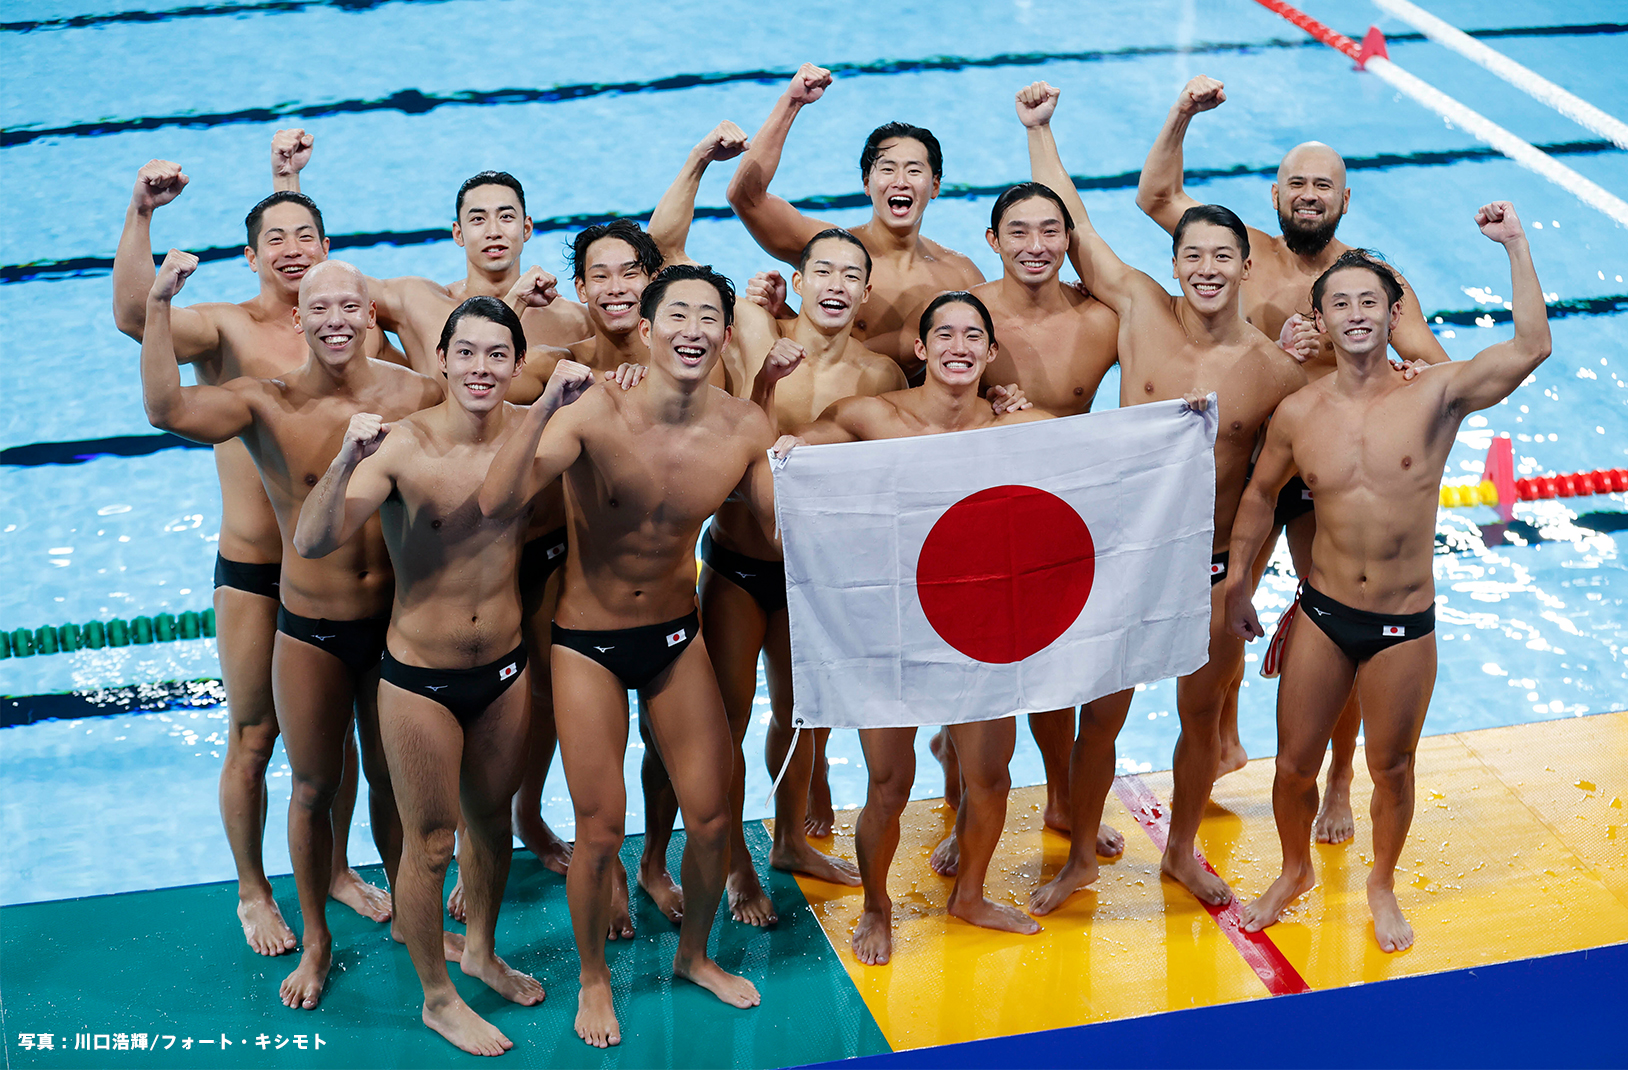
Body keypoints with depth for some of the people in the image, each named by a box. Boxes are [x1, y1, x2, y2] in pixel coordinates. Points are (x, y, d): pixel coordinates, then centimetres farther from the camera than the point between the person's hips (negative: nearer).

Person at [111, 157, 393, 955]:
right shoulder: (224, 329, -10)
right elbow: (134, 318, -29)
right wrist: (140, 214, -40)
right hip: (253, 573, -3)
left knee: (336, 729, 17)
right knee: (252, 739, 9)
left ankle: (336, 868, 38)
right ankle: (252, 892, 28)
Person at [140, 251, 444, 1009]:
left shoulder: (415, 395, -8)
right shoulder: (267, 404, -14)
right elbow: (166, 409, -29)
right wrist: (159, 303, -35)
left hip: (397, 622, 1)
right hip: (310, 631, -1)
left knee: (394, 780, 19)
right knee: (313, 788, 14)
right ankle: (316, 940, 33)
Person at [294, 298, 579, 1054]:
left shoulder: (529, 432, -9)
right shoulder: (401, 446, -22)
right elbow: (312, 542, -30)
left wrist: (571, 395, -10)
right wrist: (346, 461, -48)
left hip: (505, 668, 5)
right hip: (420, 680, -4)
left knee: (491, 819, 23)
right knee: (429, 843, 10)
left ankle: (481, 951, 48)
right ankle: (437, 998, 30)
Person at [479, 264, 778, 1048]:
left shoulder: (744, 430, -13)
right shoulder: (597, 412, -25)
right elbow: (497, 503, -36)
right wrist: (542, 408, -48)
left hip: (677, 635, 4)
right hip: (589, 644, -3)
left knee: (712, 814, 11)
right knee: (601, 830, 2)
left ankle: (694, 954, 38)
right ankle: (593, 978, 29)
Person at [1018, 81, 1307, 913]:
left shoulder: (1276, 371, -6)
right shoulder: (1139, 309, -6)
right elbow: (1071, 226, -1)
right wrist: (1039, 130, 1)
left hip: (1215, 569, 1)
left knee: (1202, 715, 16)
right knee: (1099, 716, 8)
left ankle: (1182, 852, 39)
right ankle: (1081, 858, 29)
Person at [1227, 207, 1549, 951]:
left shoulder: (1435, 396, -10)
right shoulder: (1298, 415, -4)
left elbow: (1530, 347, -22)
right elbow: (1260, 494, 12)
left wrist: (1515, 246, -23)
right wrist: (1239, 584, 14)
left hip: (1406, 624, -1)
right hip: (1322, 615, 1)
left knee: (1392, 769, 14)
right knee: (1294, 764, 10)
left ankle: (1382, 884, 40)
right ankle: (1295, 872, 39)